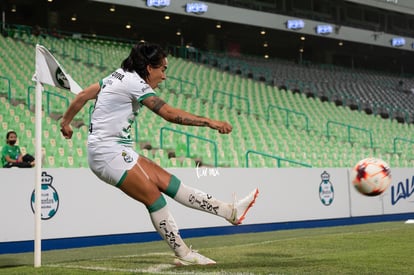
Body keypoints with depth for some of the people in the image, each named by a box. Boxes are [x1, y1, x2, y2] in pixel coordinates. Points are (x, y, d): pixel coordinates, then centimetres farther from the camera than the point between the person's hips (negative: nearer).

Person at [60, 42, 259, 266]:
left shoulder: (118, 76, 13)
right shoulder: (135, 83, -14)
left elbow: (82, 96, 18)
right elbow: (170, 114, -21)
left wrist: (66, 122, 30)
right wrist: (210, 122, -22)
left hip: (118, 150, 9)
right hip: (109, 152, -9)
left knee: (168, 182, 1)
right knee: (154, 198, -8)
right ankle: (183, 254, -3)